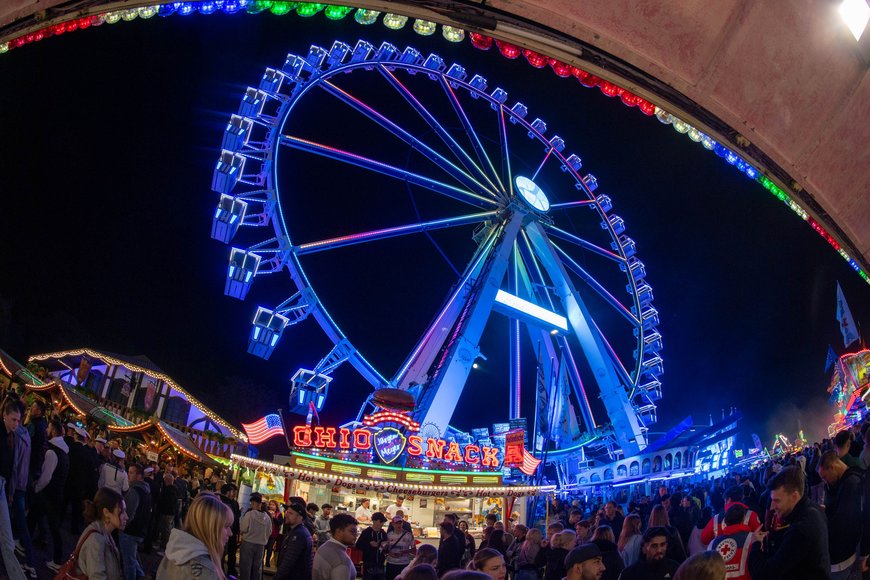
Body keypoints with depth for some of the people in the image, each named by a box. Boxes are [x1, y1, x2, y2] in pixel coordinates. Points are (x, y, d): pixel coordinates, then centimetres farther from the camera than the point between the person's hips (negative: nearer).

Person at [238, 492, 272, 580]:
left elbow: (243, 528, -11)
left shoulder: (249, 514, -17)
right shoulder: (267, 517, -5)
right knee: (257, 567, 14)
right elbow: (269, 532, 4)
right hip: (261, 545, 4)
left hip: (248, 543, -3)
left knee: (245, 566, 7)